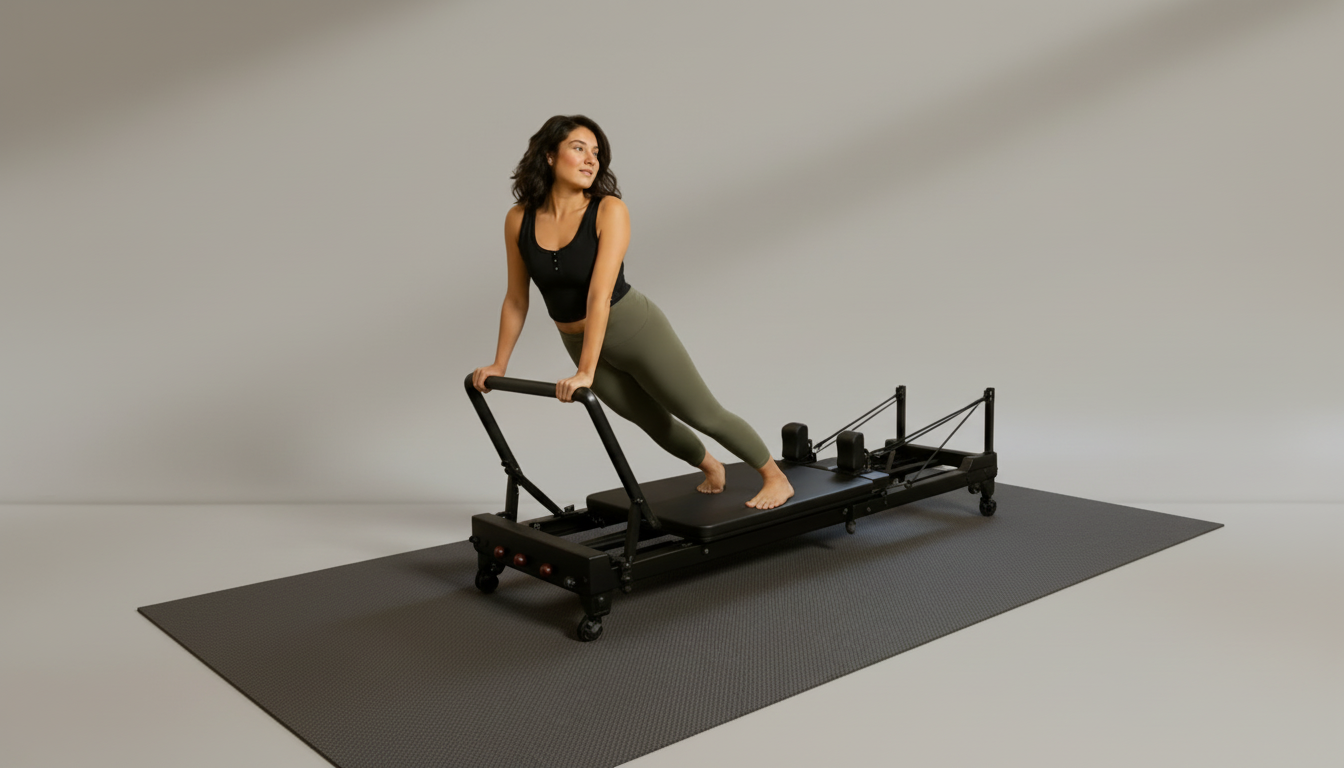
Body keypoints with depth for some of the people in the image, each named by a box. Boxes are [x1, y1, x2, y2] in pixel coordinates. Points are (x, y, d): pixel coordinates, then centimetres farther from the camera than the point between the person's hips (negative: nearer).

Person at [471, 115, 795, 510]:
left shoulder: (609, 210, -21)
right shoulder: (518, 220, -10)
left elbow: (600, 294, -30)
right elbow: (516, 299, 2)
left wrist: (586, 372, -36)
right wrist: (499, 364, 5)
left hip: (635, 330, -5)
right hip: (580, 342, 5)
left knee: (704, 414, 5)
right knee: (652, 421, 22)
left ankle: (776, 478, 27)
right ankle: (710, 468, 50)